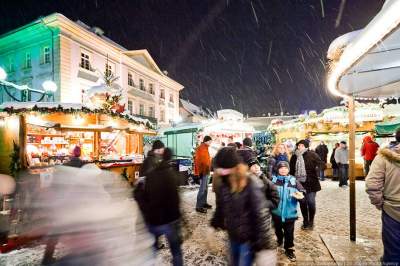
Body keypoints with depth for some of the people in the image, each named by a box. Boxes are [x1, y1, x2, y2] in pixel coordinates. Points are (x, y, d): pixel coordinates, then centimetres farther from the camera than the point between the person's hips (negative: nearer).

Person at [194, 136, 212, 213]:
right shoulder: (201, 148, -16)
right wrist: (201, 171, -22)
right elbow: (198, 161, -21)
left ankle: (204, 203, 28)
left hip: (206, 171, 10)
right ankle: (198, 206, -1)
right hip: (203, 172, -10)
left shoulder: (205, 148, 15)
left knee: (205, 188, 17)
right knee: (202, 189, -7)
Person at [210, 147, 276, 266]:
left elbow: (261, 215, -21)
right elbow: (220, 207, 10)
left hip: (249, 238, -6)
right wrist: (214, 225, 12)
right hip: (233, 236, 6)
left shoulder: (251, 184, -24)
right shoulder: (224, 183, -5)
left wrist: (264, 245, -19)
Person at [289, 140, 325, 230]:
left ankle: (311, 222, 23)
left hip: (310, 183, -3)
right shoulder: (294, 156, 6)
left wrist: (319, 166, -32)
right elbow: (291, 169, 12)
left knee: (311, 202, 2)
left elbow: (322, 164, -10)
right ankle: (305, 221, 29)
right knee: (302, 203, 12)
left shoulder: (311, 154, -5)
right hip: (299, 183, 4)